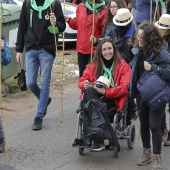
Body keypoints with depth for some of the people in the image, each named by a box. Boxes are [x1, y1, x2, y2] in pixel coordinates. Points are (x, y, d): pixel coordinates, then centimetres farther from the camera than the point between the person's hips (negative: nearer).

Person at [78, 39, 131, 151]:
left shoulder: (123, 66, 7)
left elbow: (125, 88, -6)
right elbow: (82, 81, 17)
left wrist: (106, 92, -20)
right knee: (89, 90, -32)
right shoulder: (94, 65, 20)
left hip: (113, 100, -4)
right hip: (95, 98, 4)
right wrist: (85, 84, -10)